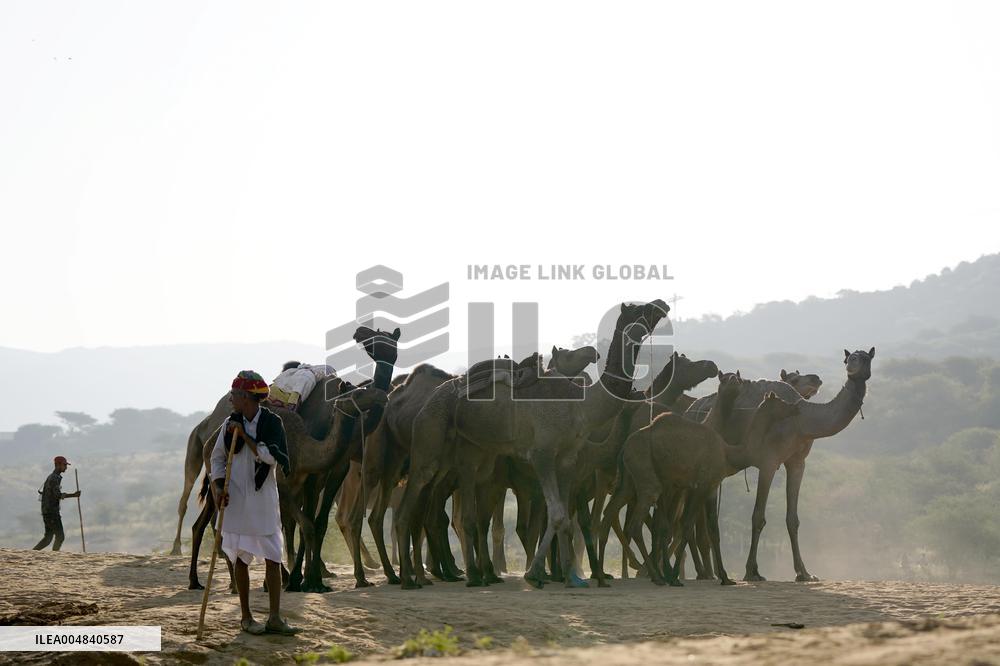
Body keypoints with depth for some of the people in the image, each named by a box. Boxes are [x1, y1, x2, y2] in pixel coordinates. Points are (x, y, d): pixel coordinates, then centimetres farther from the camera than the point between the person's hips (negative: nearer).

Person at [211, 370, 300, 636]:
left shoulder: (272, 422, -4)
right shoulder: (231, 424, 3)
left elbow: (271, 456, -15)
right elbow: (217, 457, 8)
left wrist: (245, 437, -16)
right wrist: (218, 487, -5)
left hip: (264, 498, -1)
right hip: (237, 500, 1)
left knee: (273, 558, -4)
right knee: (241, 559, 4)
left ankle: (275, 618, -2)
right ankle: (246, 617, 13)